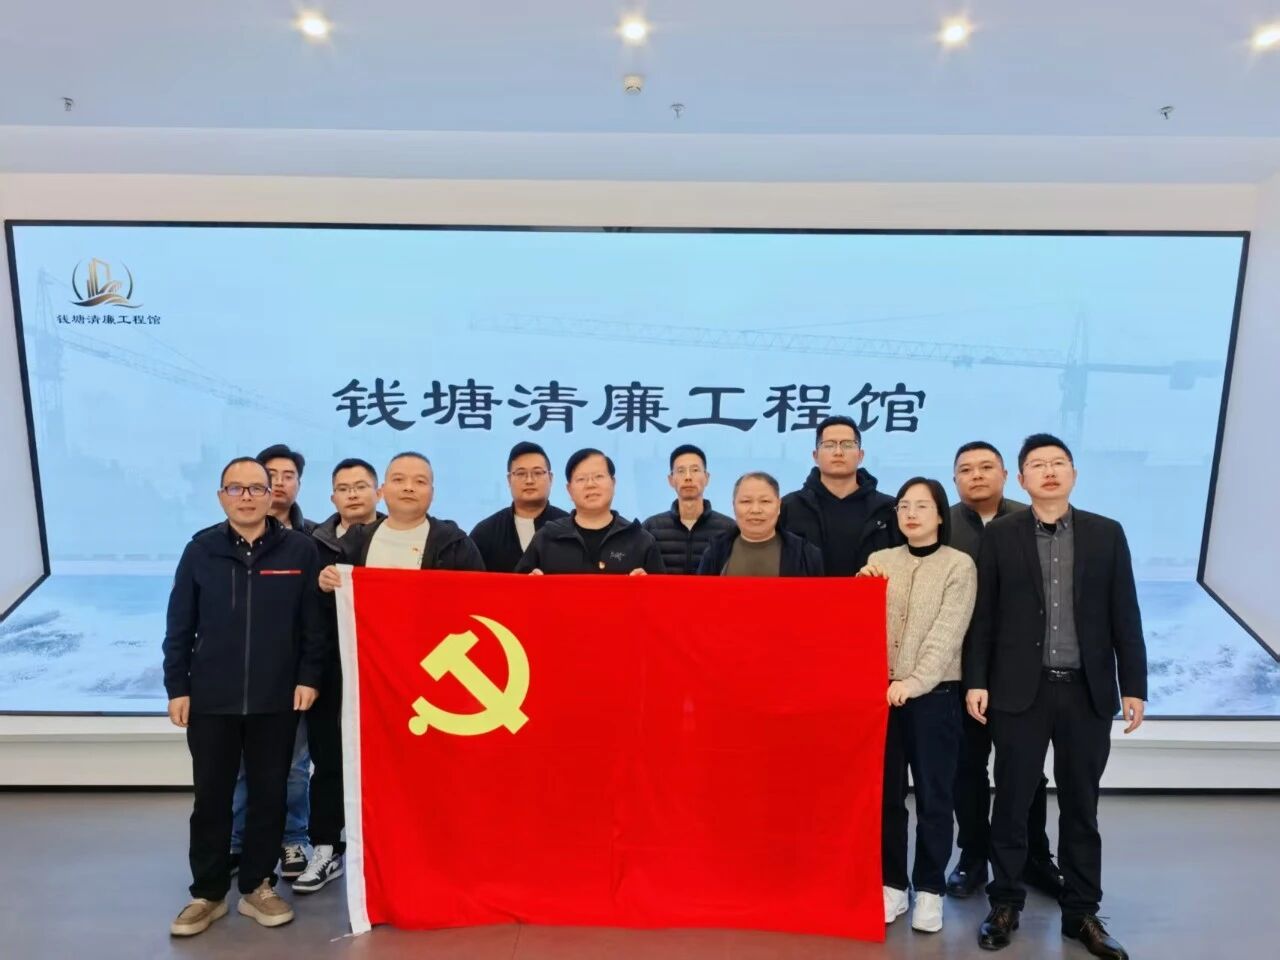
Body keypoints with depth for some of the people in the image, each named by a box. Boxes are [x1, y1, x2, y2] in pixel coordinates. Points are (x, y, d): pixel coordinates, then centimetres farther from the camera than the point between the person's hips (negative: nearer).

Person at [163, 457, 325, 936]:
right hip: (210, 700, 1)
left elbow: (313, 622, -1)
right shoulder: (201, 550, -1)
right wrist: (176, 686, 1)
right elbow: (179, 625, 3)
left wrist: (309, 677, -5)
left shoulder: (300, 549, -4)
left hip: (277, 701, 0)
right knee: (211, 799, 11)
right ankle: (208, 892, 26)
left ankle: (258, 886, 26)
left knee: (269, 796, 10)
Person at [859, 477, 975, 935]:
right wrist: (861, 587, -9)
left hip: (935, 694, -3)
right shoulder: (879, 561, 8)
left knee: (933, 796, 6)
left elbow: (947, 633, -12)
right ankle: (892, 883, 24)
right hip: (881, 690, 3)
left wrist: (915, 682, -23)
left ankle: (929, 888, 20)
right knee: (886, 794, 10)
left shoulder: (960, 565, -2)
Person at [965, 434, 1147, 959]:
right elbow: (983, 615, -1)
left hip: (1087, 691, 2)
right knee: (1012, 803, 6)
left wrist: (1134, 686, 0)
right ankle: (1005, 905, 21)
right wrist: (976, 681, -5)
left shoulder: (1107, 533, 4)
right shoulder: (999, 535, 0)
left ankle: (1082, 912, 26)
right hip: (1020, 690, -1)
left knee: (1081, 807, 12)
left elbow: (1125, 615, 4)